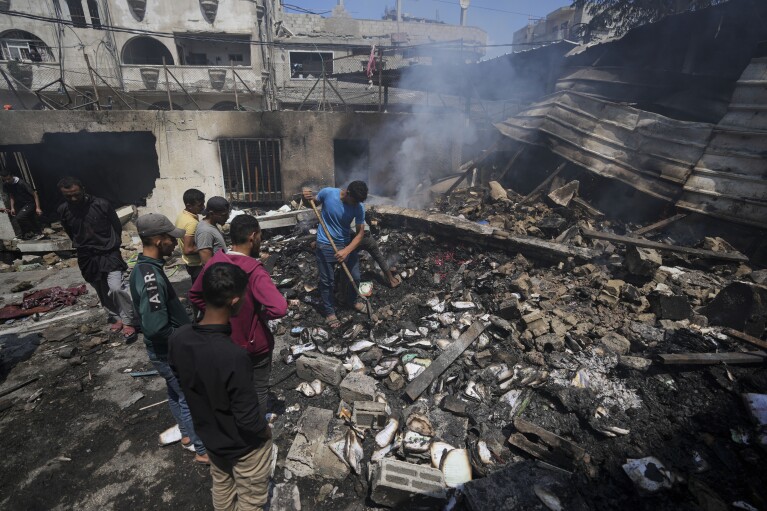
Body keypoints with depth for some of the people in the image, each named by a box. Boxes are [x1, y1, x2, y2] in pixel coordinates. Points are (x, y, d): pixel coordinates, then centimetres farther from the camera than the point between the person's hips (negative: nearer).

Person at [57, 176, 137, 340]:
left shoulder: (102, 205, -13)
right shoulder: (63, 210, -3)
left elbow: (117, 226, 0)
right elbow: (70, 233, 15)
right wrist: (82, 246, 16)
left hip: (109, 253, -4)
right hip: (86, 258, 4)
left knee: (116, 287, -19)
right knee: (102, 293, 13)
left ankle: (128, 322, -5)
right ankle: (117, 317, 31)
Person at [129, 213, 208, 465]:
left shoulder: (144, 268, 1)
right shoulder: (151, 276, -31)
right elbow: (156, 328, -33)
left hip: (167, 350, 9)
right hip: (170, 351, -9)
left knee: (177, 394, 25)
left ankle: (187, 436, 45)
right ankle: (203, 450, 24)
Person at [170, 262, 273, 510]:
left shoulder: (178, 338, -19)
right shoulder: (233, 356, -41)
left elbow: (180, 383, 0)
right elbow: (249, 420, -30)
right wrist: (266, 431, -8)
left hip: (210, 436, 6)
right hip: (244, 446, -6)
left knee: (222, 490, 32)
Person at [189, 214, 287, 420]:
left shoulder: (214, 263, -10)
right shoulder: (254, 272, -30)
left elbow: (195, 296, 6)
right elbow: (279, 308, -41)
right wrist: (261, 314, -20)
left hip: (225, 341, 7)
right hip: (254, 344, -6)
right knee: (258, 389, 18)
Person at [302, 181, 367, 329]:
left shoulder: (359, 207, -15)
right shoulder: (328, 193, -19)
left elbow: (360, 232, -14)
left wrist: (346, 251, -26)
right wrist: (307, 197, -22)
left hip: (346, 244, 3)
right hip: (325, 246, -2)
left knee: (355, 277, 9)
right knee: (327, 281, 4)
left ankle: (353, 301, 40)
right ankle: (329, 312, 24)